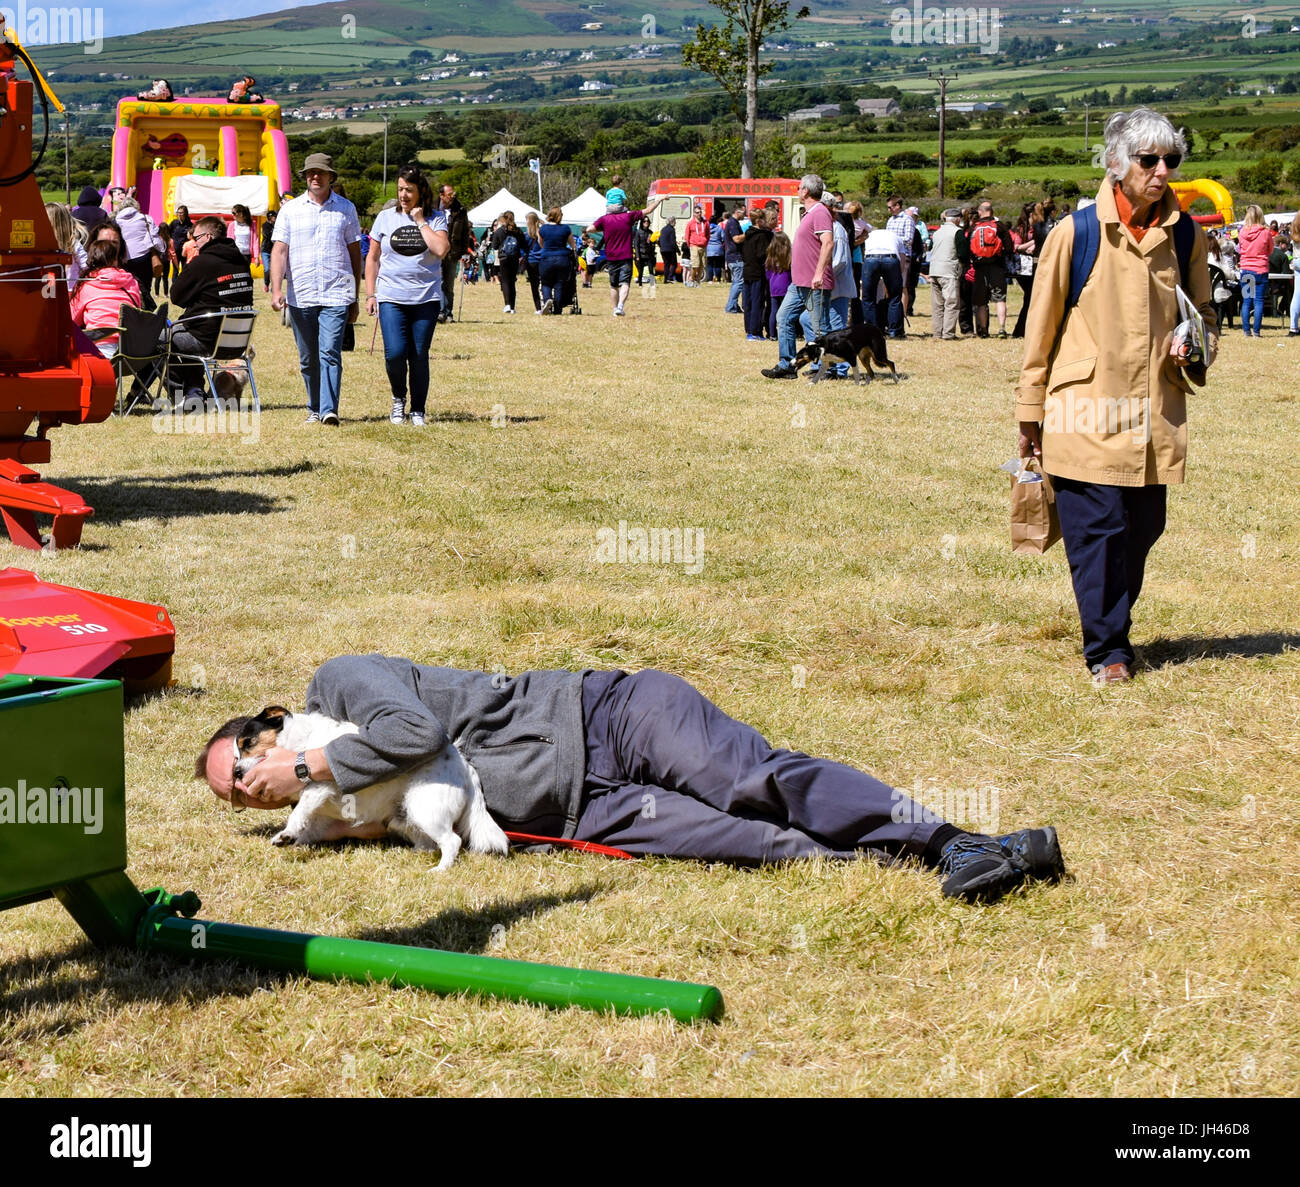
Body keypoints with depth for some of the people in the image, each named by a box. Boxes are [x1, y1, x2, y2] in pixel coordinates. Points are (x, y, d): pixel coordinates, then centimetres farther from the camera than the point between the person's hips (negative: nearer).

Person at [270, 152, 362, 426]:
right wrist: (276, 289, -13)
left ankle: (329, 410, -17)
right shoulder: (290, 210, 7)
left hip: (336, 296, -2)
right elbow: (279, 251, 1)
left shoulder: (346, 209, 8)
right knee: (308, 359, 8)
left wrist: (355, 298, 12)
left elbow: (355, 253, 13)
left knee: (330, 354, -14)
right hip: (300, 297, 2)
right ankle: (314, 409, 20)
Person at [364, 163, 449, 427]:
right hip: (391, 297, 0)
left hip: (426, 298, 0)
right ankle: (398, 399, 13)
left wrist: (421, 222, -10)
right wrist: (370, 294, 8)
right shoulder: (386, 217, 7)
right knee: (395, 353, -13)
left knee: (419, 356, 1)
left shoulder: (435, 218, 3)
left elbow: (441, 249, -14)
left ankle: (418, 411, 15)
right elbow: (373, 258, 12)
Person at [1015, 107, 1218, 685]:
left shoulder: (1184, 236, 7)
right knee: (1098, 531, -7)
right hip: (1087, 415, -4)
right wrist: (1031, 413, 3)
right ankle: (1108, 650, 3)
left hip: (1155, 417, 4)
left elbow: (1205, 314, 22)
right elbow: (1040, 328, 2)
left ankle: (1112, 628, 28)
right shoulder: (1075, 233, -5)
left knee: (1143, 529, 8)